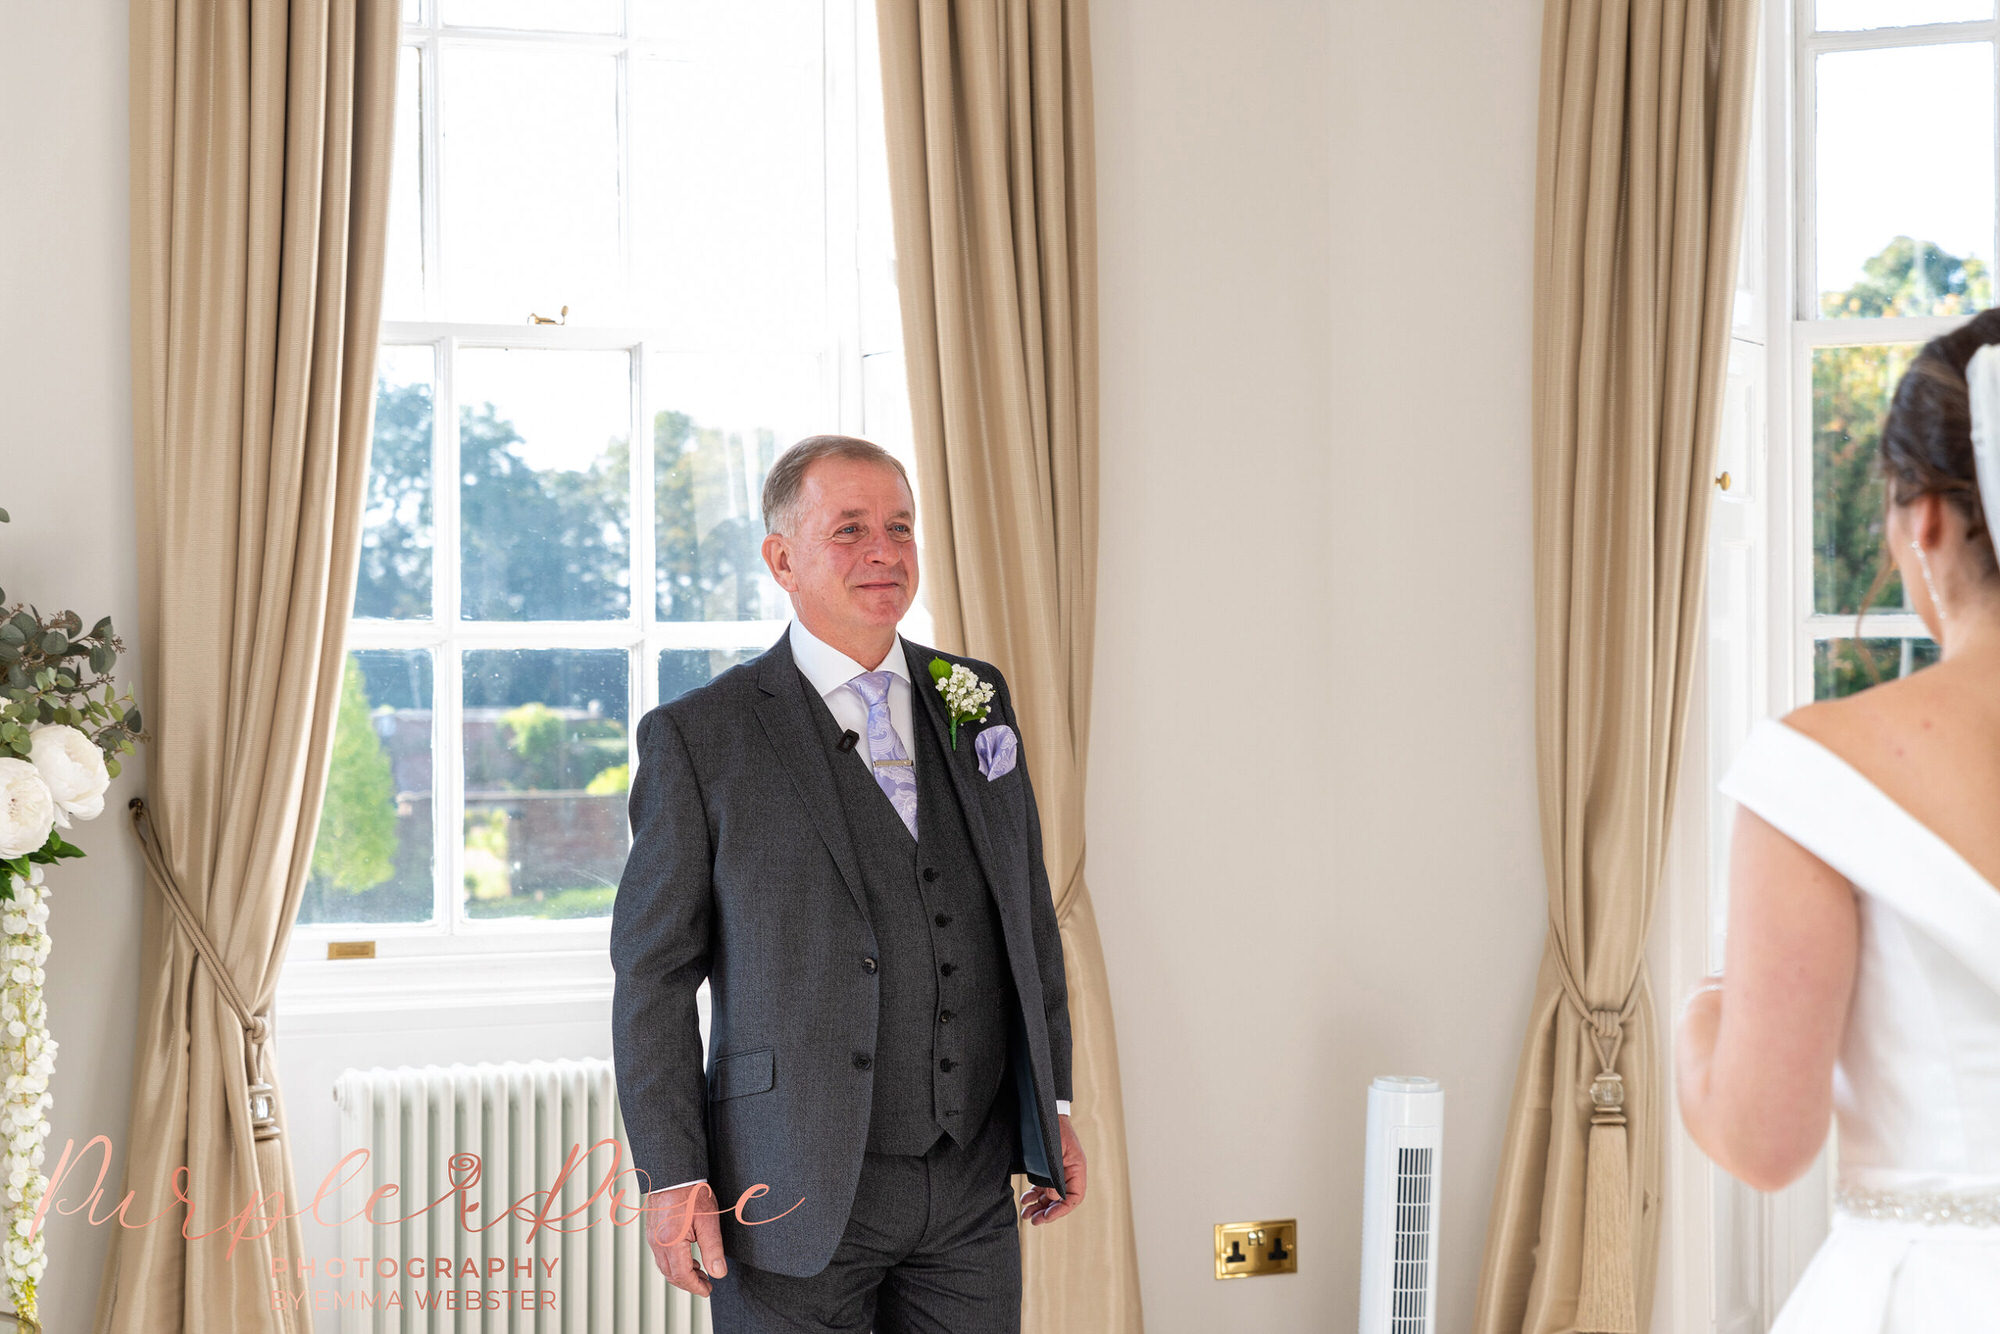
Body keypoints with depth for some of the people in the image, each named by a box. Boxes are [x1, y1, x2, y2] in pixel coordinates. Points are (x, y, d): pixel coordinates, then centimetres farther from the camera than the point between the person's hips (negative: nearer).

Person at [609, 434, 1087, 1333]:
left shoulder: (976, 701, 10)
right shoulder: (699, 737, -4)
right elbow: (652, 972, -4)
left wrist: (1052, 1103, 13)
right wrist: (671, 1178, -9)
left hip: (972, 1192, 4)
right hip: (798, 1200, -4)